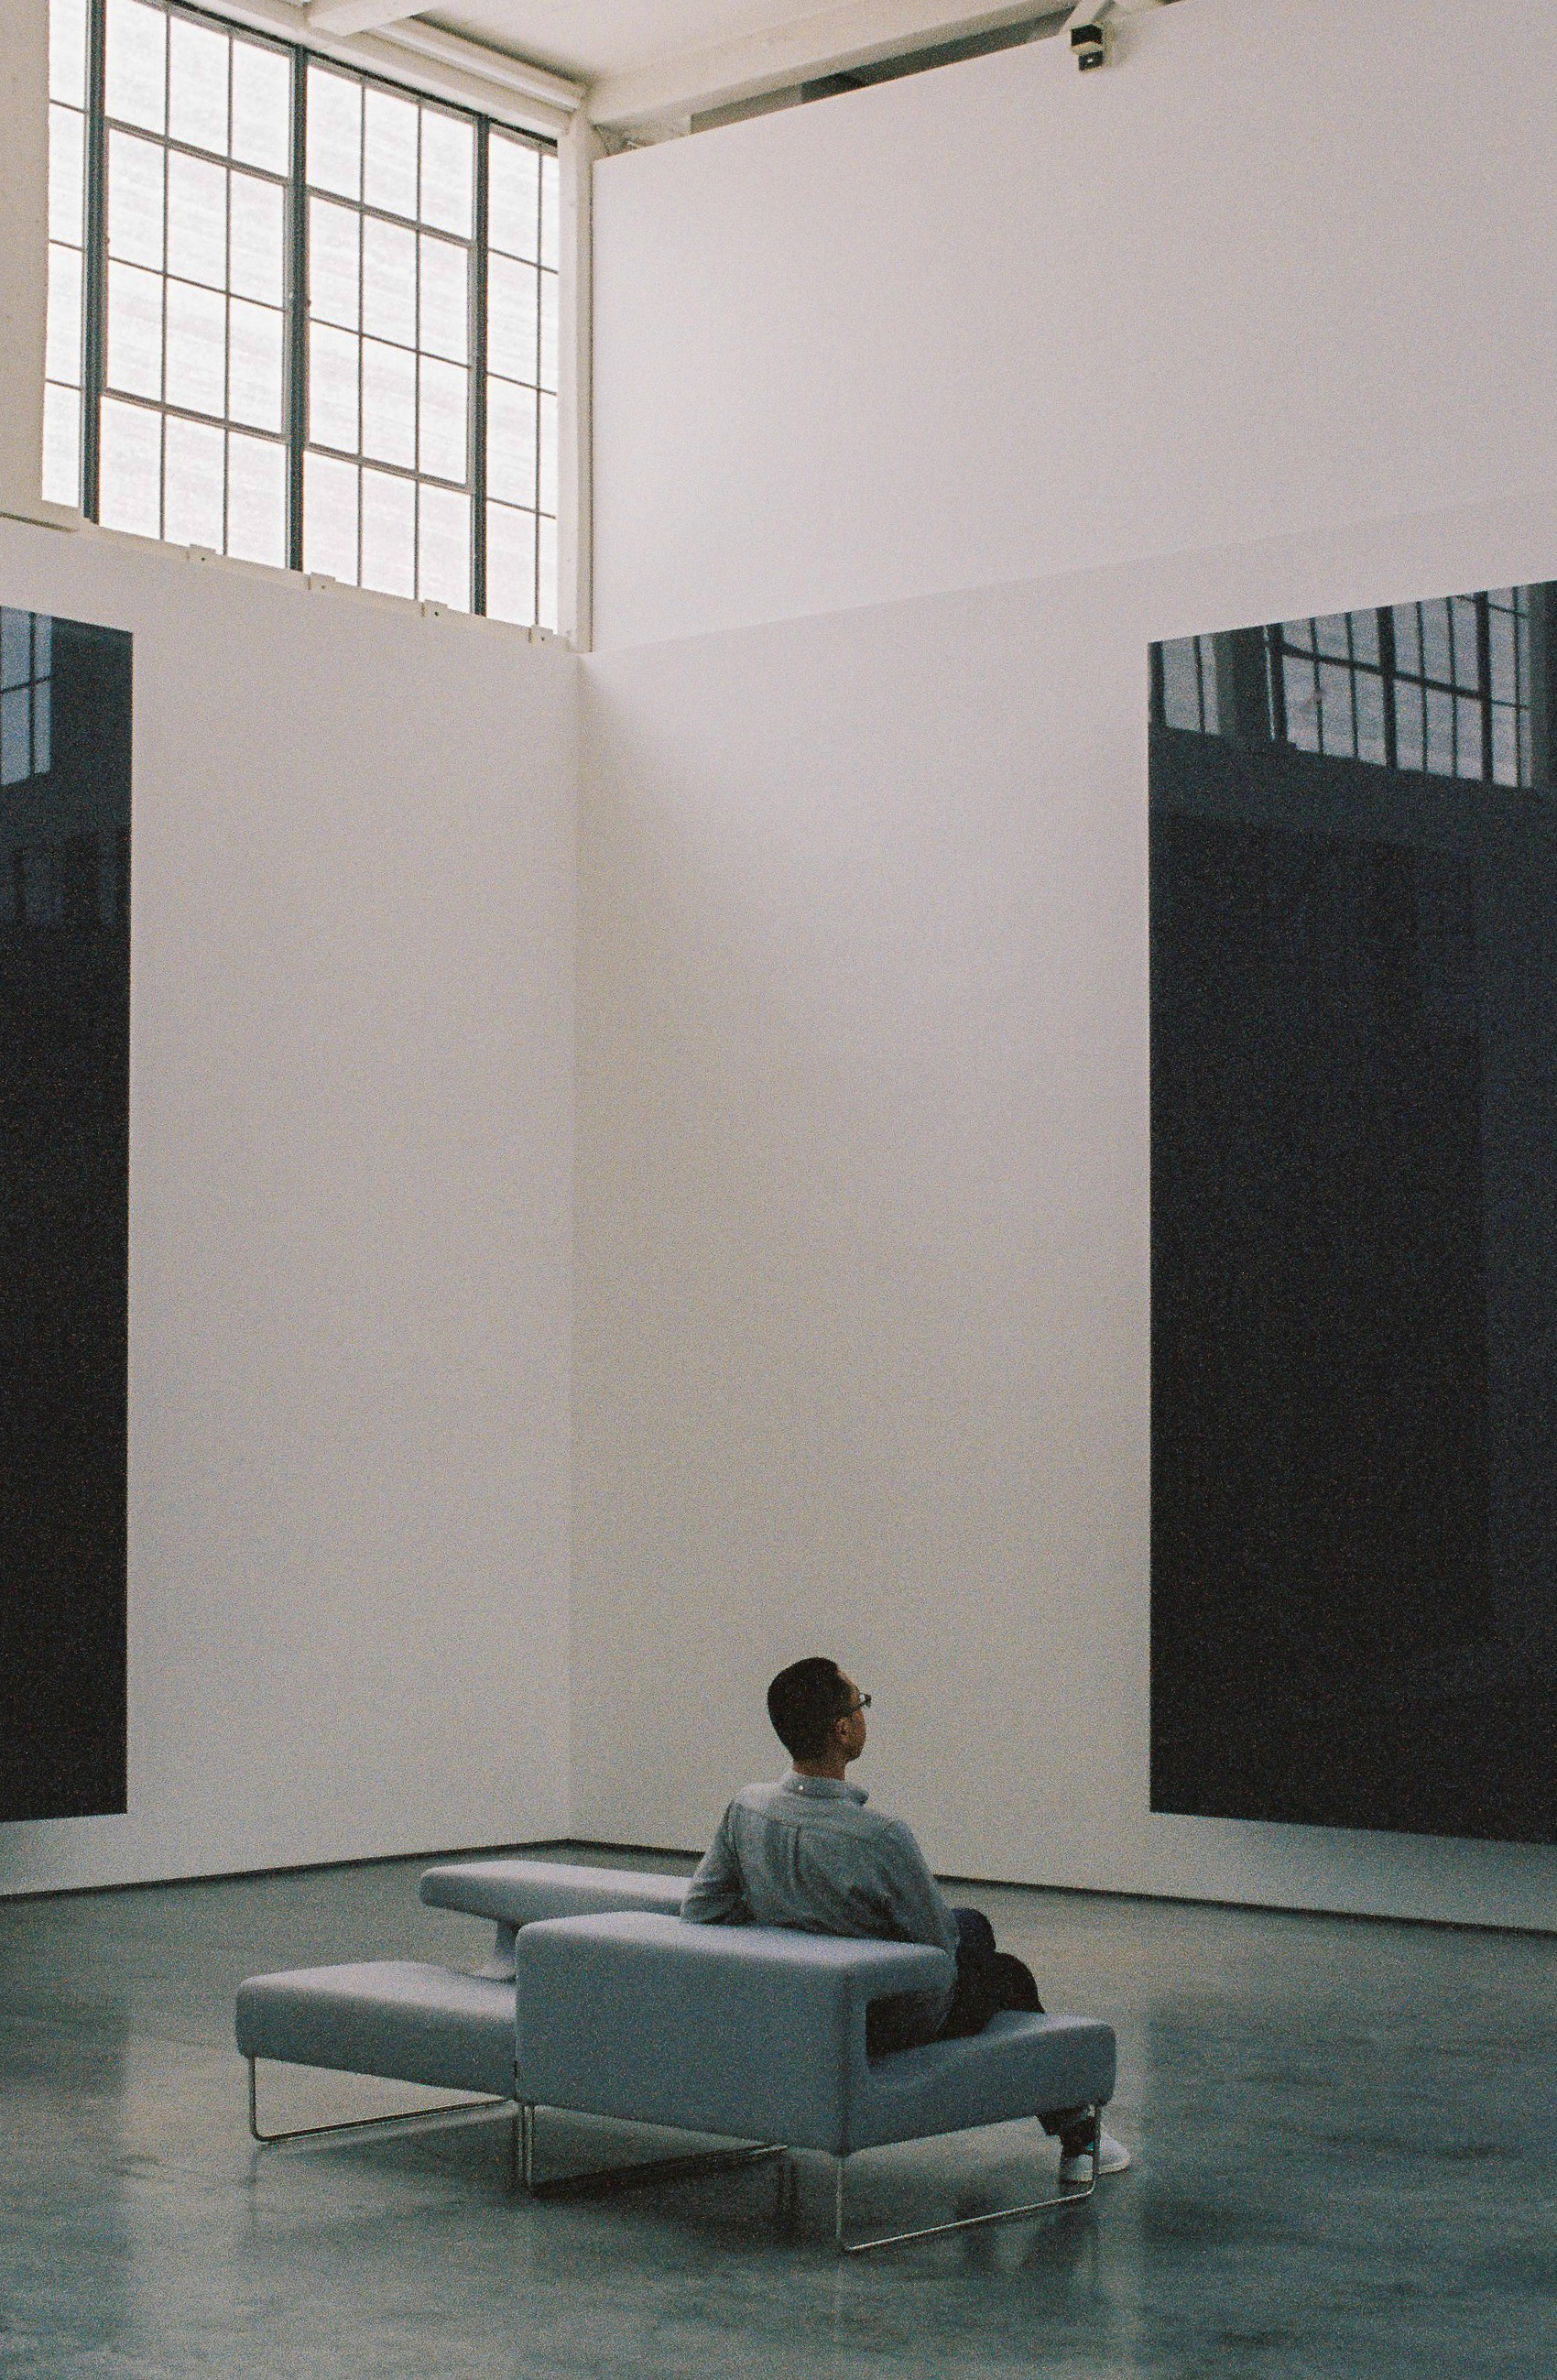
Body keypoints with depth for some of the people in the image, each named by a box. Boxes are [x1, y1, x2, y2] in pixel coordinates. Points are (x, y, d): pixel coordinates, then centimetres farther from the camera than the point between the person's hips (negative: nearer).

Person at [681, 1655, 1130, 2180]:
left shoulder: (746, 1810, -17)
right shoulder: (879, 1837, -35)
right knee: (1008, 1972, 26)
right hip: (886, 2024, -6)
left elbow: (699, 1911, -7)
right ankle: (1076, 2137, 41)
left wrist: (782, 1925, 3)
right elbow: (938, 1944, -20)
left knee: (975, 1923, 30)